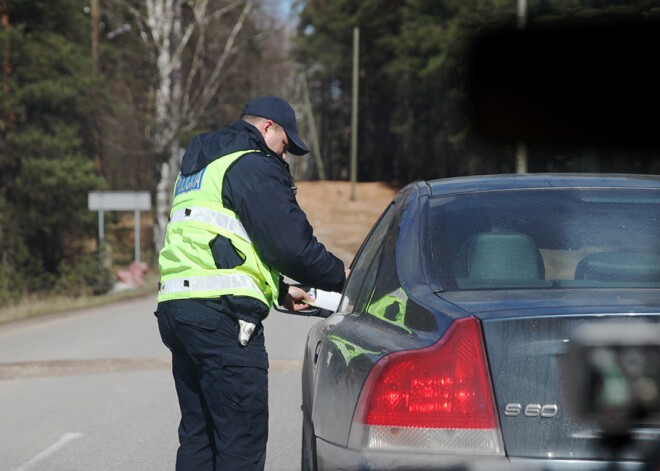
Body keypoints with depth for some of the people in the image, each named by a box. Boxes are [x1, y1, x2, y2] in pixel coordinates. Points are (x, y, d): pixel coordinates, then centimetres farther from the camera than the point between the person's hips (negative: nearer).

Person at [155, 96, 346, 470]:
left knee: (198, 433, 11)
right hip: (221, 314, -9)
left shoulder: (197, 169, 28)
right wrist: (341, 276, 7)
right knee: (242, 438, -8)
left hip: (176, 306, 10)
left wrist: (280, 292, 28)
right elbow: (291, 243, -9)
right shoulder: (253, 166, -3)